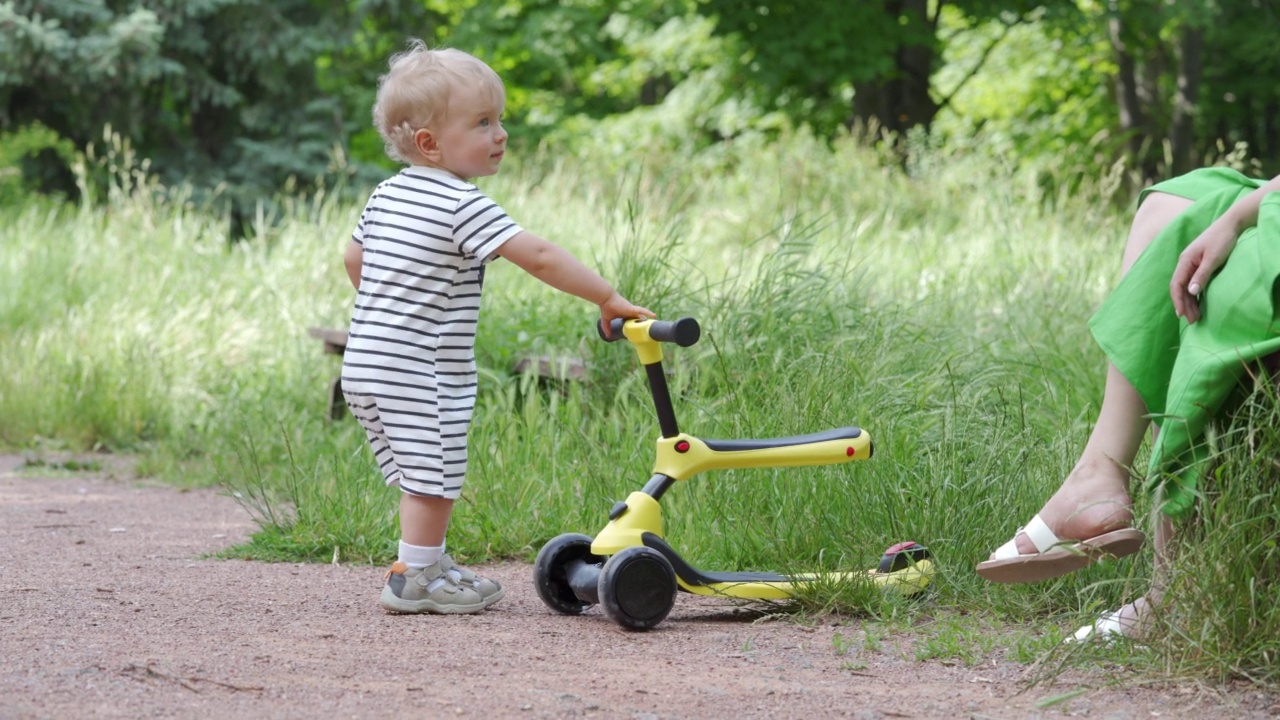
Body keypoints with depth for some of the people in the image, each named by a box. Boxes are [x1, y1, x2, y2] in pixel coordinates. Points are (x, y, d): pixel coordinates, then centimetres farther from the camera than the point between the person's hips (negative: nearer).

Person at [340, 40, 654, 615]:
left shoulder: (387, 195, 11)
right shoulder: (462, 204, -16)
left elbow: (354, 258, 23)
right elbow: (538, 257, -21)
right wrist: (609, 298, -17)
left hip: (366, 365, 9)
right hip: (418, 371, -9)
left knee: (423, 476, 19)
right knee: (434, 477, 1)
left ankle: (427, 563, 27)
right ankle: (416, 578, 7)